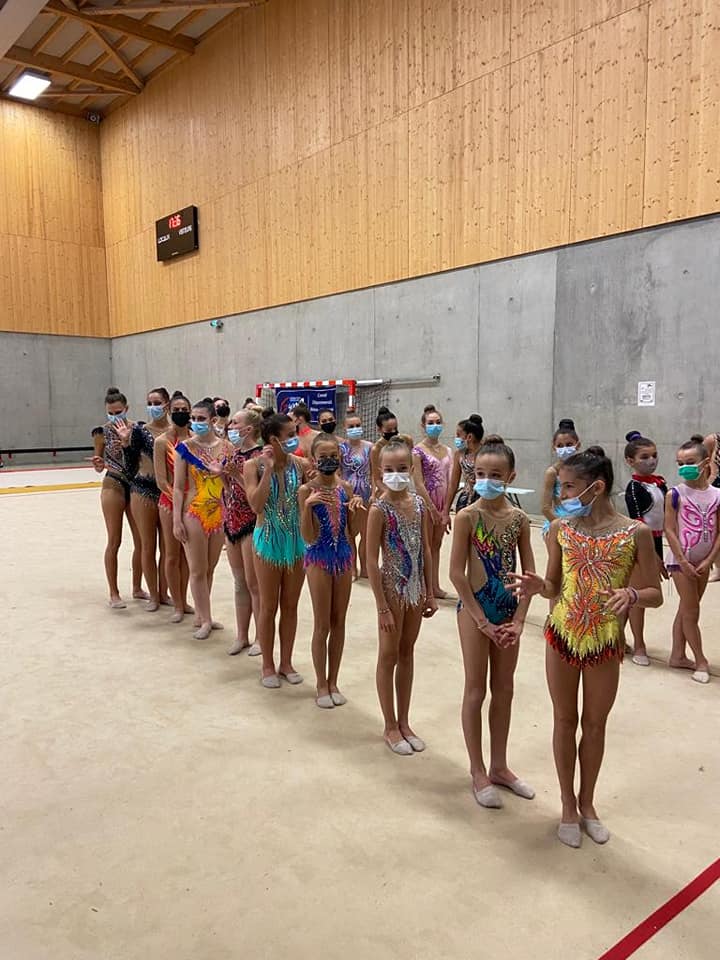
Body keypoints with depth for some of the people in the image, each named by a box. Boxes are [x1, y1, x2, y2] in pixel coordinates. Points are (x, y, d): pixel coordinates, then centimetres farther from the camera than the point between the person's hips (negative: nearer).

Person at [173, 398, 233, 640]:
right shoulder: (185, 447, -5)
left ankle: (201, 615, 28)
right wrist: (177, 520, -8)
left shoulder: (226, 447, 2)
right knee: (198, 570, 4)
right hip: (194, 513, -3)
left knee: (210, 568, 14)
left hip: (220, 513, 3)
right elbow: (178, 487, -5)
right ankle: (206, 620, 15)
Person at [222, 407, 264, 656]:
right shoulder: (234, 454, 10)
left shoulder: (258, 455, -13)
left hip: (251, 525, -8)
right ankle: (242, 636, 23)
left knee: (253, 583, 1)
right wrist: (223, 474, 0)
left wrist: (236, 474, -24)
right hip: (232, 523, 8)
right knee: (239, 583, 14)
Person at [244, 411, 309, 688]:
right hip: (269, 540, -3)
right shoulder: (254, 465, -10)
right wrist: (268, 469, -25)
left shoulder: (300, 465, -3)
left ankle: (286, 662, 27)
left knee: (290, 606, 12)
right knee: (269, 607, 8)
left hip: (297, 539, 3)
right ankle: (268, 666, 23)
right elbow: (256, 505, -21)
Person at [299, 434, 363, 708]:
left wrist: (358, 507, -11)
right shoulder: (307, 490, -11)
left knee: (339, 622, 12)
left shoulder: (345, 487, 1)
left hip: (343, 555, 4)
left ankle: (333, 682, 25)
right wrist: (308, 505, -29)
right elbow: (308, 537, -16)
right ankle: (321, 685, 20)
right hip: (319, 558, -4)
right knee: (322, 625, 4)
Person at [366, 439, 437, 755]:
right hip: (392, 587, -5)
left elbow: (425, 550, 7)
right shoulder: (379, 509, -15)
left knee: (407, 654, 16)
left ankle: (403, 722, 29)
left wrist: (430, 592, 8)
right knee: (389, 656, 8)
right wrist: (382, 607, -16)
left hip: (415, 588, 6)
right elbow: (371, 560, -15)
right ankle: (390, 727, 23)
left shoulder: (419, 504, 1)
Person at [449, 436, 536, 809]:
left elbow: (529, 574, 1)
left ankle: (499, 767, 31)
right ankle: (478, 772, 22)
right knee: (476, 691, 6)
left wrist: (518, 620, -7)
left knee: (504, 690, 14)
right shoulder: (467, 516, -13)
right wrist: (482, 621, -13)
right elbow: (456, 573, -14)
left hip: (508, 610, 4)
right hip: (475, 609, -4)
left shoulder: (519, 518, -2)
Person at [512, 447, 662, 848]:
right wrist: (537, 586, -19)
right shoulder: (560, 528, -5)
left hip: (605, 643, -1)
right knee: (565, 720, 14)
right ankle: (568, 806, 33)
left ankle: (587, 803, 38)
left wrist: (631, 595, -27)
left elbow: (655, 594, -5)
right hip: (562, 637, 2)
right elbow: (555, 587, 4)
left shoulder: (635, 533, -12)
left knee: (595, 724, 16)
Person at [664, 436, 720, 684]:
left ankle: (678, 656, 25)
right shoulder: (676, 494, -11)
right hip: (681, 561, -4)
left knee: (686, 609, 13)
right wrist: (683, 562, -14)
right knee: (691, 612, 1)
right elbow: (670, 530, -11)